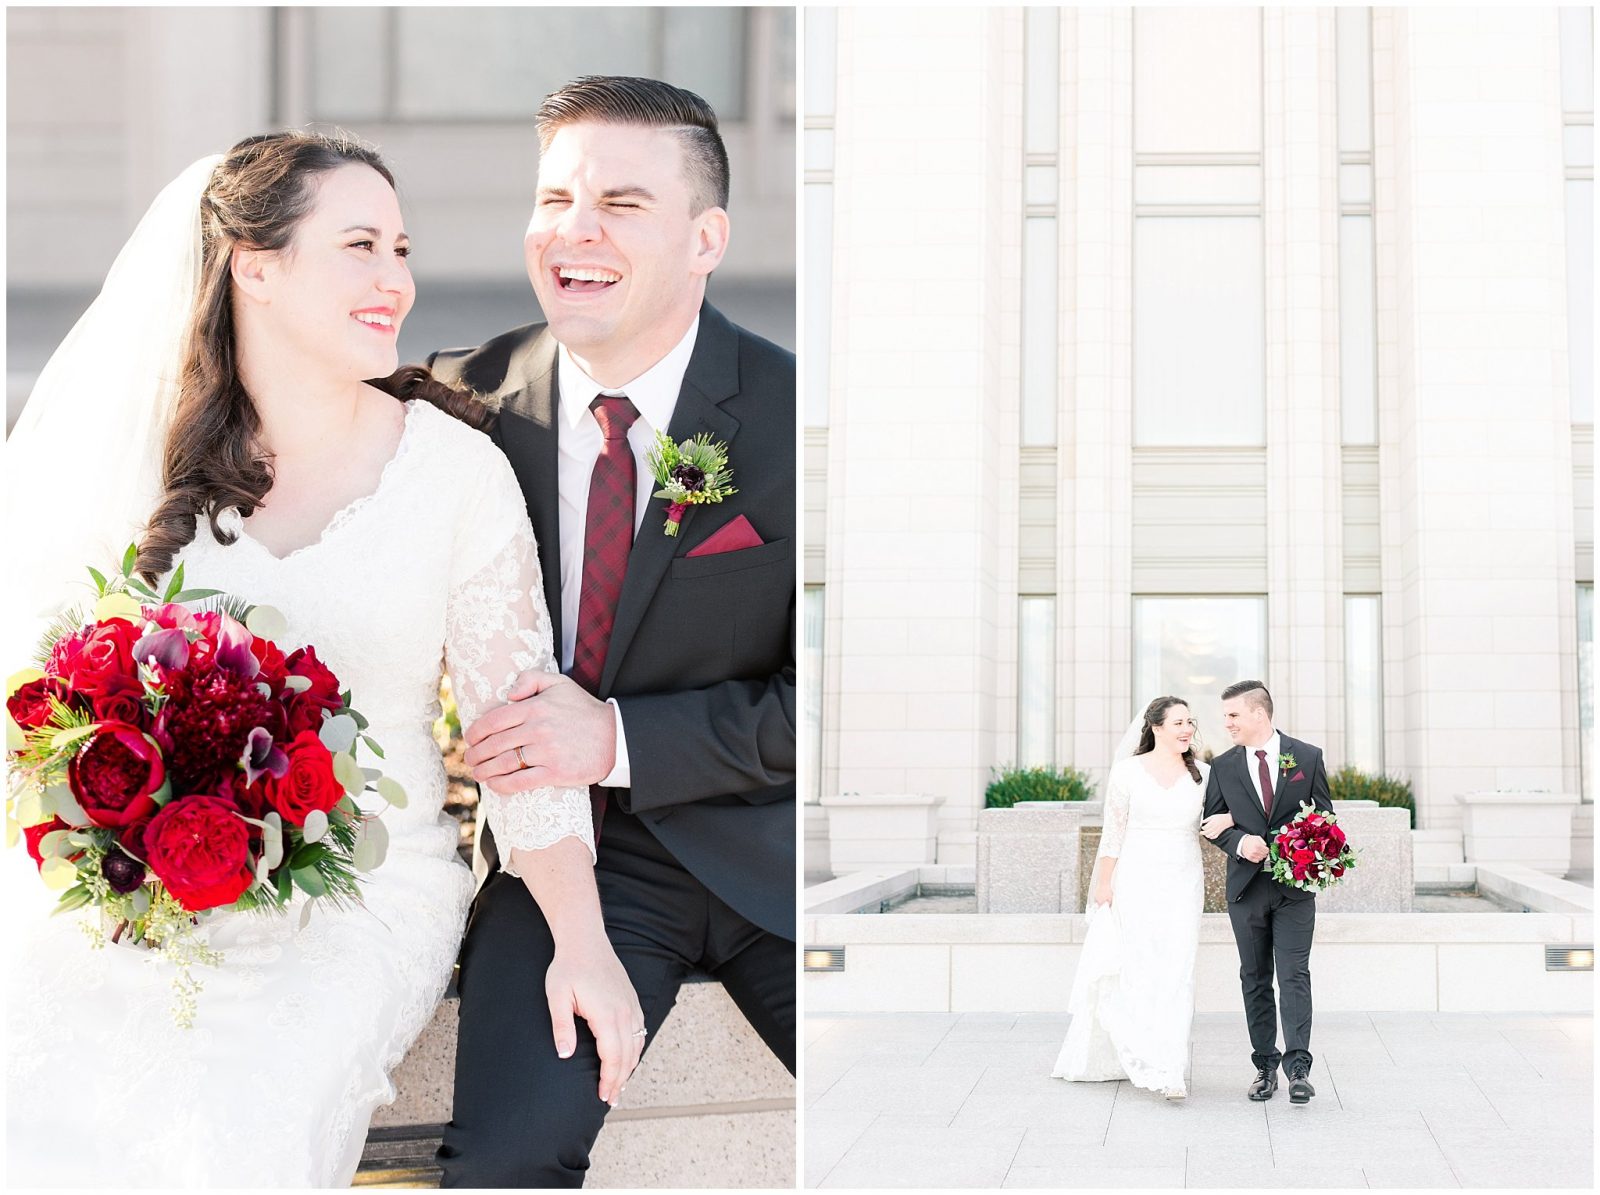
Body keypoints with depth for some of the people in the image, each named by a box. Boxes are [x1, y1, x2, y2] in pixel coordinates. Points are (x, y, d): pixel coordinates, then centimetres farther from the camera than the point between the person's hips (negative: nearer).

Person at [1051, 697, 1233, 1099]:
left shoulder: (1201, 775, 5)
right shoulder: (1127, 772, -2)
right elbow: (1113, 832, 0)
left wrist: (1229, 819, -14)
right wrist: (1103, 884, -2)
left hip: (1183, 885, 2)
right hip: (1137, 882, -2)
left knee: (1176, 974, -2)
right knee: (1138, 972, -4)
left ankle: (1172, 1070, -1)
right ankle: (1154, 1065, 1)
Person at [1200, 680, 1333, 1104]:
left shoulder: (1307, 757, 1)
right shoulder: (1222, 767, 5)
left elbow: (1324, 815, 6)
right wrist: (1239, 842, -14)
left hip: (1295, 886, -2)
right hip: (1246, 888, 2)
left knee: (1294, 976, -9)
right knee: (1255, 979, 8)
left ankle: (1298, 1068, -11)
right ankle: (1265, 1066, 15)